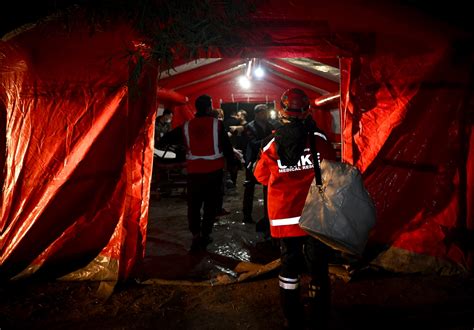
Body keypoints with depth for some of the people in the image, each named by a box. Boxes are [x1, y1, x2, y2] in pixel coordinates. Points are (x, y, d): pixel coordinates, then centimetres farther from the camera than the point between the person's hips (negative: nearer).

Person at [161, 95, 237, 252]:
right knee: (210, 204, 11)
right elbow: (227, 146, -4)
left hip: (194, 171, 1)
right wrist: (232, 163, 8)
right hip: (214, 170, -1)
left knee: (193, 204, 12)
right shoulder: (217, 124, -5)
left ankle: (196, 235, 3)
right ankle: (205, 235, 14)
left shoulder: (186, 126, 1)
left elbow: (166, 139, 7)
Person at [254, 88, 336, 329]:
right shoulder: (318, 139, -8)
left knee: (289, 267, 14)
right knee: (318, 269, 10)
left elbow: (261, 176, 8)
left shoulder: (273, 144, -4)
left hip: (284, 218, 1)